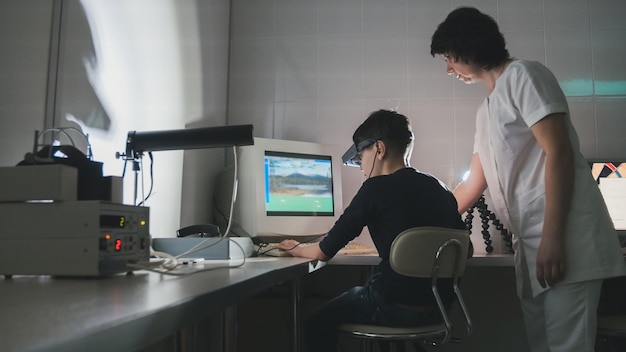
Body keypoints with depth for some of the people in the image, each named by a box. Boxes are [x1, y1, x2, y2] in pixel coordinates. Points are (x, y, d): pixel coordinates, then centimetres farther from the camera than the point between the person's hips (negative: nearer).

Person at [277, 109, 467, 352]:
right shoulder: (440, 189, 6)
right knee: (357, 294, 31)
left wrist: (297, 249, 14)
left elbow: (324, 252, -7)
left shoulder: (377, 188, -12)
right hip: (438, 308, 7)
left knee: (316, 326, 14)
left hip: (395, 309, -7)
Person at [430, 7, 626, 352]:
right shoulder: (487, 108, 22)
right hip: (530, 243, 9)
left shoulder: (523, 75, -3)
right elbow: (474, 184, 26)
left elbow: (559, 153, -14)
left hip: (564, 239, -9)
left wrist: (553, 239, -20)